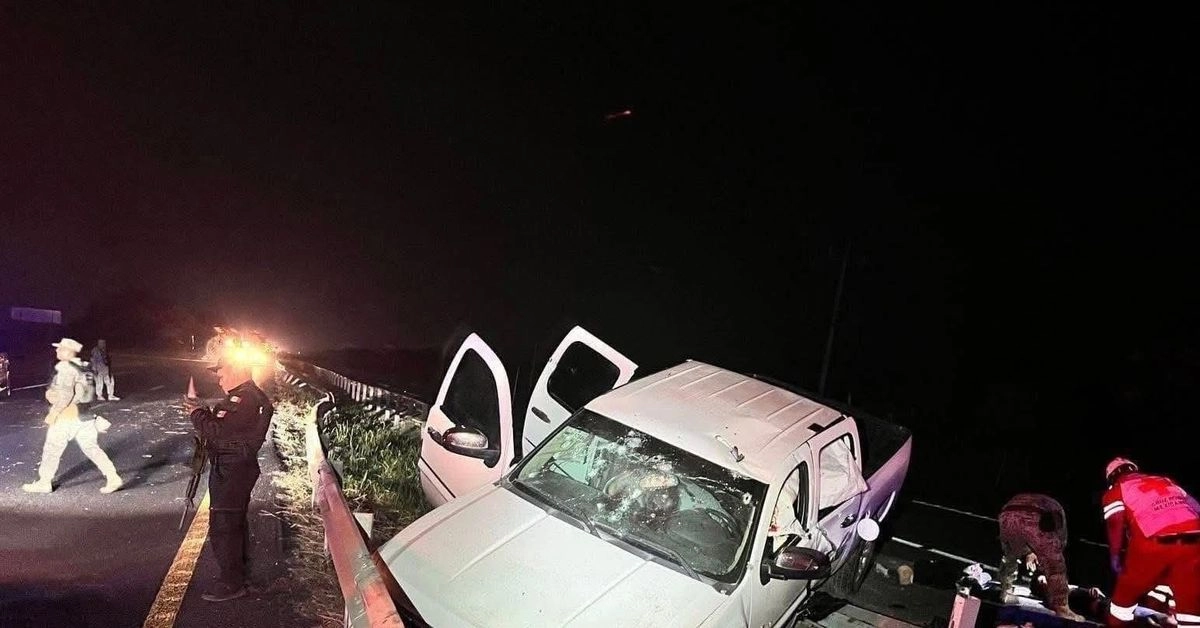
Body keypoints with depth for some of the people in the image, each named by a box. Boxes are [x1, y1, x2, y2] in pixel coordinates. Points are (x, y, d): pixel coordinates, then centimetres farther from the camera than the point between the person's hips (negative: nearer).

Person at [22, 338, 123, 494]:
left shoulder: (65, 368, -15)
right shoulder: (82, 367, 11)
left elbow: (66, 394, -23)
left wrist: (53, 413, -16)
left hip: (66, 417, -8)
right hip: (84, 415, 8)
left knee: (52, 450, 9)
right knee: (92, 448, 7)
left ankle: (44, 483, 22)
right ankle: (113, 477, -1)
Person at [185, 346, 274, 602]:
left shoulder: (245, 399, -22)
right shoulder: (243, 395, 14)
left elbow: (218, 432, -26)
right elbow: (224, 425, 17)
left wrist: (197, 414, -11)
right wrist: (203, 411, 4)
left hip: (231, 471, -11)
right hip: (235, 468, 11)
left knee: (222, 527, -6)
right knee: (234, 522, 22)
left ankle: (231, 583, 1)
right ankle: (237, 570, 36)